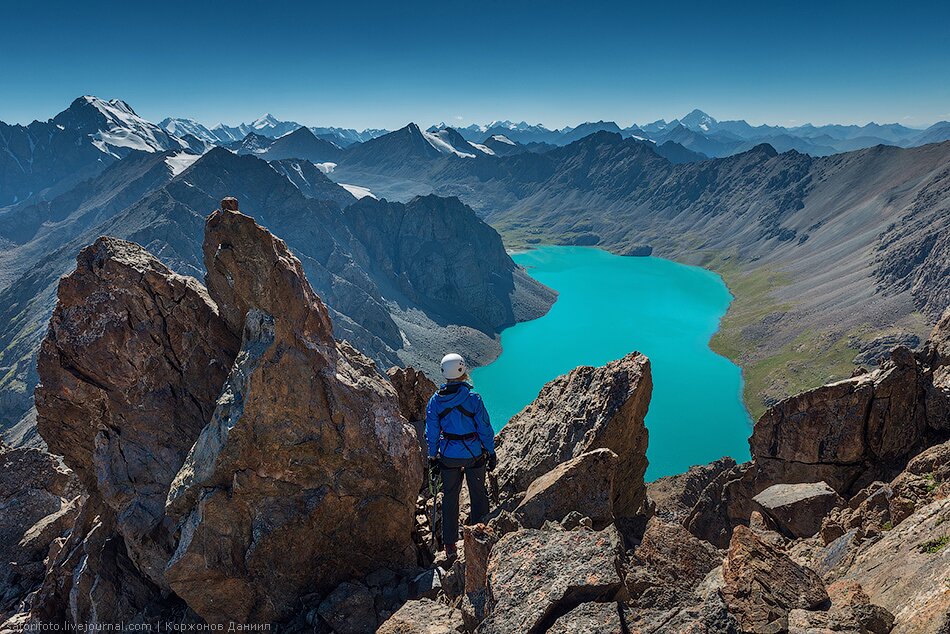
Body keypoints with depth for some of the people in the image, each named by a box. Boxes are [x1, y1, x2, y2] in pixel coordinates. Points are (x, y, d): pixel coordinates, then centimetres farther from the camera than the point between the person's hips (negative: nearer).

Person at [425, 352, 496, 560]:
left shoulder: (435, 400, -7)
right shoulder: (473, 397, -14)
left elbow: (431, 432, -1)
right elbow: (485, 428, -9)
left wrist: (433, 455, 11)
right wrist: (491, 453, 3)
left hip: (448, 455, 2)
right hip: (474, 453, -2)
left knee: (449, 496, 14)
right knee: (478, 494, 15)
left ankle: (450, 545, 20)